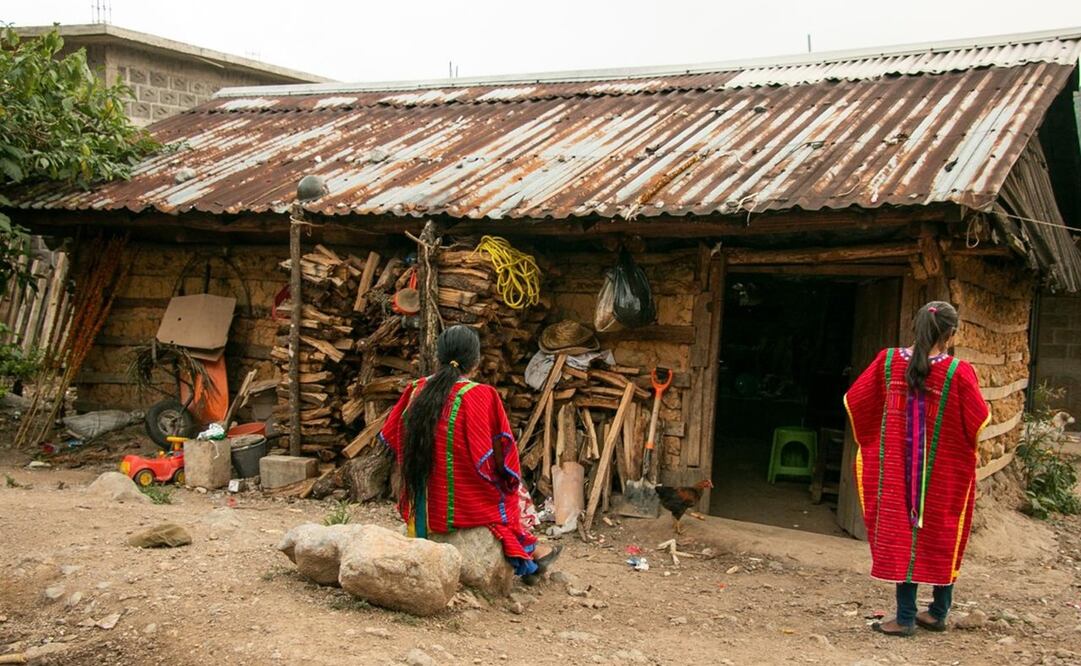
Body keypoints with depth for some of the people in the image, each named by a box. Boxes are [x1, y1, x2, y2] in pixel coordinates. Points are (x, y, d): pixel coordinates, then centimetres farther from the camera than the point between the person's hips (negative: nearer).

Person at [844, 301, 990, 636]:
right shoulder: (959, 372, -14)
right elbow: (980, 419, -10)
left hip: (896, 468, 1)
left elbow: (853, 400, 2)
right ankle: (938, 612, 26)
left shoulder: (888, 361, -6)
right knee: (942, 537, 15)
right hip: (944, 472, -1)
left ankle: (906, 617, 9)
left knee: (901, 534, 7)